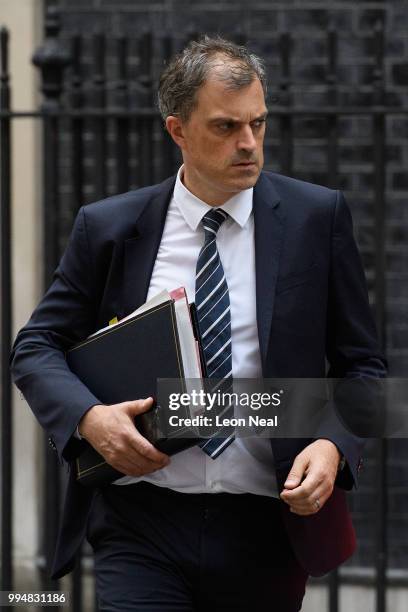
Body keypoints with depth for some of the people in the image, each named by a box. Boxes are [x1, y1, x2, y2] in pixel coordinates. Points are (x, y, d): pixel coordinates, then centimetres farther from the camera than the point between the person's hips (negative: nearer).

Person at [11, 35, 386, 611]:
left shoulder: (317, 217, 2)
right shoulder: (108, 228, 3)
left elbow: (361, 364, 6)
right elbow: (37, 347, 9)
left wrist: (332, 445, -14)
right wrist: (88, 416, -12)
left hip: (267, 524, 1)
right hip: (142, 526, -1)